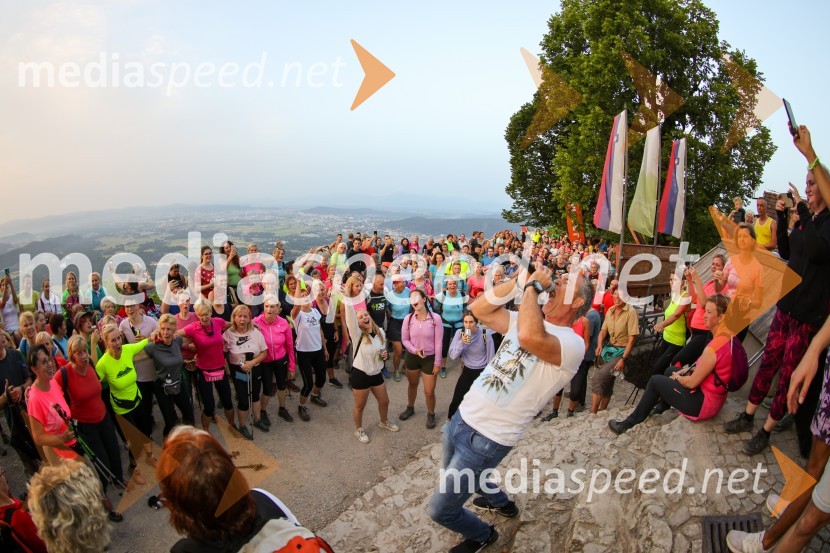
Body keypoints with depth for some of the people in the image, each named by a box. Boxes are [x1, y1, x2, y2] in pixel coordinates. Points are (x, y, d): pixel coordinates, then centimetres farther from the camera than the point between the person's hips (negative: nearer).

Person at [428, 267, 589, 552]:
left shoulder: (573, 343, -18)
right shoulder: (525, 319, 7)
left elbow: (530, 337, -40)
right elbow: (479, 309, -1)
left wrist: (532, 286, -25)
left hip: (486, 438, -8)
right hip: (463, 418, 8)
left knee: (440, 510, 5)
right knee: (455, 477, 33)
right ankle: (501, 503, 60)